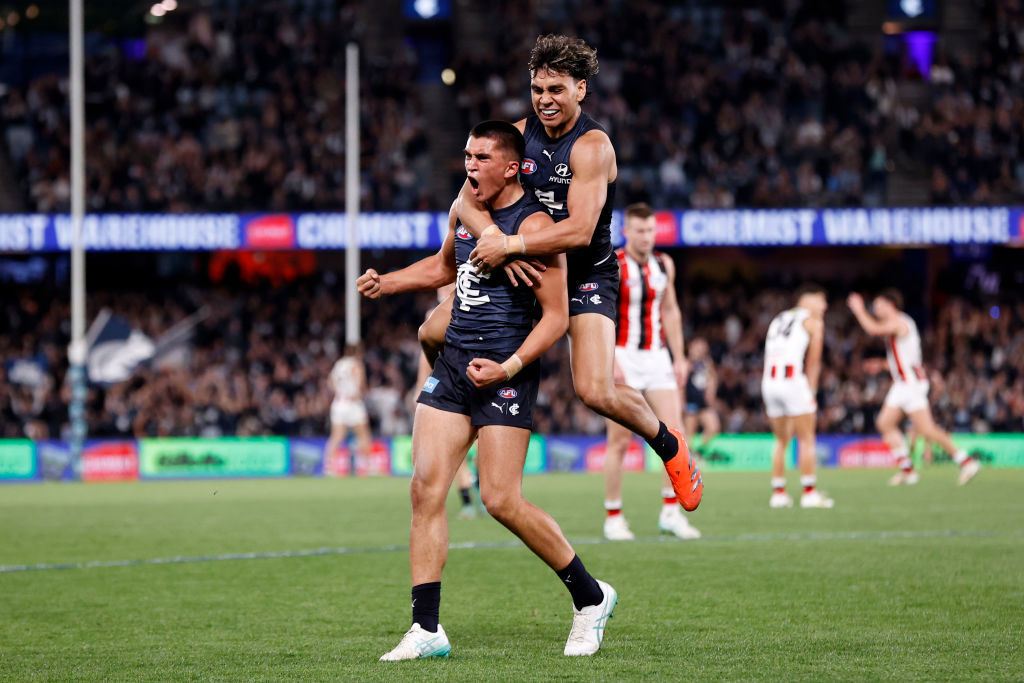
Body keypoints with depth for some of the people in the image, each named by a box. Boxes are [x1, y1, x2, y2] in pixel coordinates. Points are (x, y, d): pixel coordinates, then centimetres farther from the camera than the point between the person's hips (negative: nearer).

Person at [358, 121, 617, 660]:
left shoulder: (533, 226, -12)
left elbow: (556, 316, -13)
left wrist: (510, 367, -23)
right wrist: (387, 282, 18)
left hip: (504, 373, -7)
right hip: (453, 363, 7)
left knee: (501, 501, -11)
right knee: (425, 488, -4)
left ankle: (591, 597, 9)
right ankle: (426, 629, -2)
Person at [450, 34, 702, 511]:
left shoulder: (592, 146, -19)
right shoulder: (520, 134, -1)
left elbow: (579, 231, -29)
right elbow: (468, 200, -7)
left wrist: (511, 246, -32)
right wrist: (494, 237, -27)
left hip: (587, 277, -6)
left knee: (597, 392, -22)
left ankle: (668, 444, 7)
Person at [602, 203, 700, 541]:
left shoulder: (664, 265, 9)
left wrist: (678, 358, 11)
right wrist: (611, 362, -20)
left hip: (657, 358, 5)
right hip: (623, 358, -5)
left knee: (674, 433, -6)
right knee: (620, 441, -3)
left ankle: (671, 512, -2)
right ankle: (613, 518, 5)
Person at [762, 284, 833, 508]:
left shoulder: (778, 320, 26)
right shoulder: (813, 321, 8)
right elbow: (813, 362, 4)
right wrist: (811, 392, 10)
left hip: (769, 381, 6)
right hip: (793, 380, -6)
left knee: (781, 441, 17)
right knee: (806, 439, 2)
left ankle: (778, 492, 14)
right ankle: (809, 493, -2)